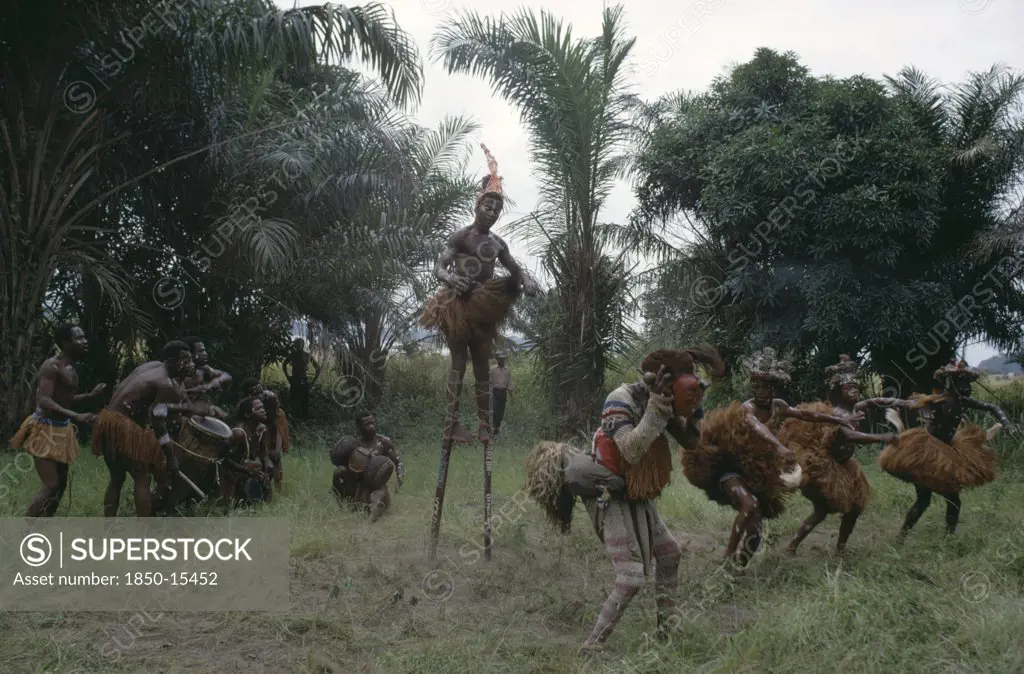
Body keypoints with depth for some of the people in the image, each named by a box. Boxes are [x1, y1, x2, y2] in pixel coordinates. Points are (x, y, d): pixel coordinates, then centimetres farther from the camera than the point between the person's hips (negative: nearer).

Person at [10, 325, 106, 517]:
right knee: (51, 485, -14)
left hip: (61, 429, 9)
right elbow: (44, 401, -28)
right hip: (45, 429, -9)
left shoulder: (70, 369, 11)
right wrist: (76, 416, -37)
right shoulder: (51, 366, -18)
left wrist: (91, 395, 15)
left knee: (61, 484, 10)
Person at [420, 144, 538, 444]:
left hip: (484, 308, 6)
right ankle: (452, 424, -10)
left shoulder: (498, 243, 13)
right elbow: (439, 267, -10)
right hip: (459, 305, -6)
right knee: (458, 364, -9)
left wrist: (526, 281, -4)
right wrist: (449, 277, -34)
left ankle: (485, 425, 8)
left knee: (482, 368, 6)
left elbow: (515, 270, 19)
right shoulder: (461, 236, -5)